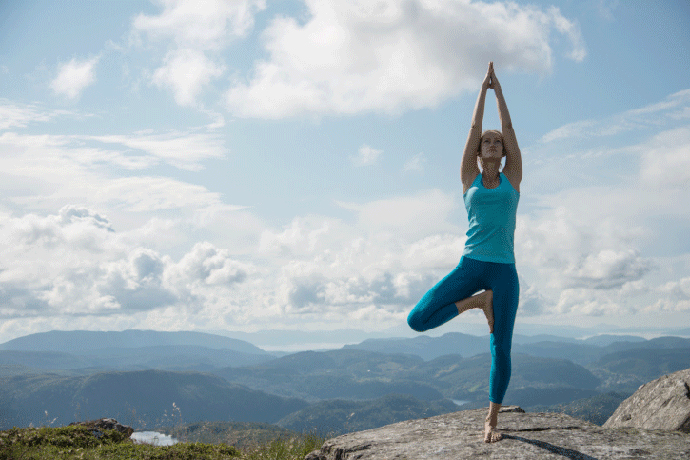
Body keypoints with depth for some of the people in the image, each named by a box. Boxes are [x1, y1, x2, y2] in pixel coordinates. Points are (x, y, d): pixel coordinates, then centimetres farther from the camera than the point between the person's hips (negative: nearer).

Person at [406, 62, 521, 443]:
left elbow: (509, 127, 10)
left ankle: (491, 420, 13)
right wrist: (483, 89, 15)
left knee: (501, 347, -2)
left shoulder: (512, 177, 12)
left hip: (504, 269, 0)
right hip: (470, 265, 0)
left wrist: (499, 91, 15)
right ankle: (478, 302, 8)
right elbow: (474, 126, 10)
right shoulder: (469, 178, 11)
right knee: (417, 321, -13)